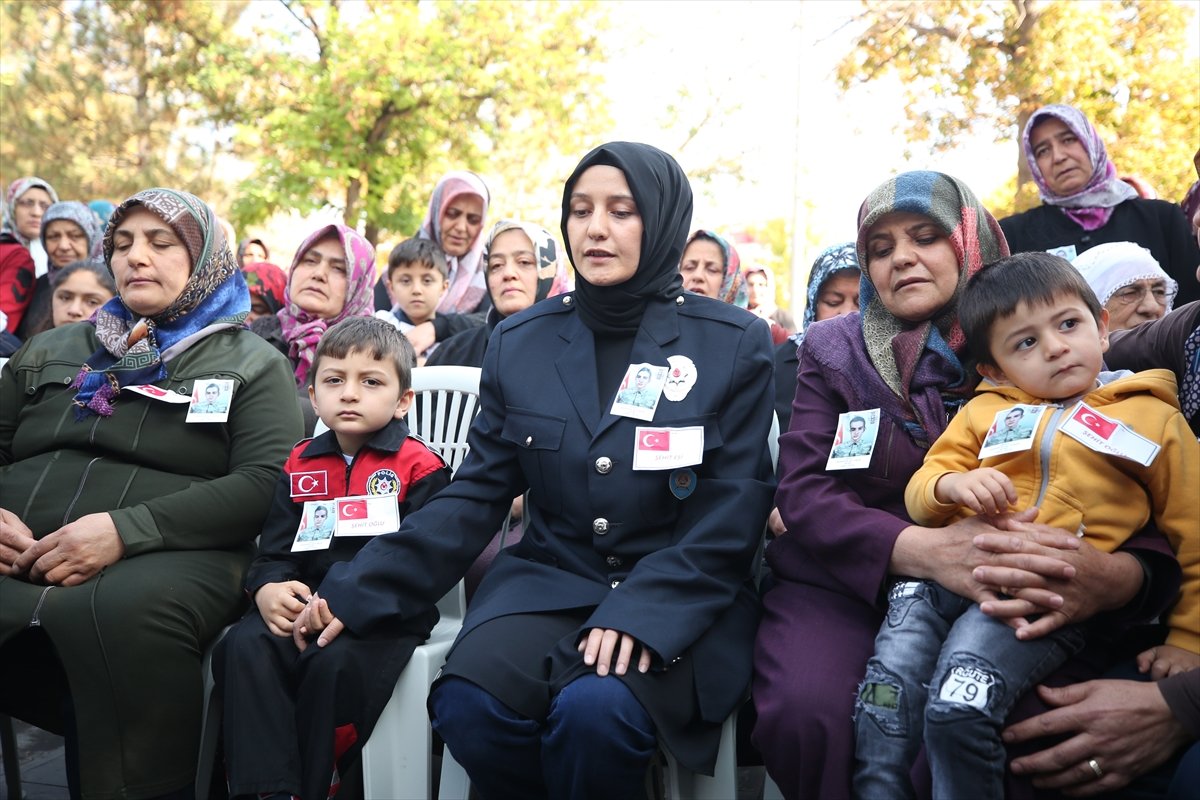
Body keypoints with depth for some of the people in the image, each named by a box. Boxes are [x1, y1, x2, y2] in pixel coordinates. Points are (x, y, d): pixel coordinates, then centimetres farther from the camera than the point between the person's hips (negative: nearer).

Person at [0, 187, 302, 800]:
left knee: (121, 614, -37)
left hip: (167, 557, -3)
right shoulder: (52, 349, 26)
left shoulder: (250, 362, 10)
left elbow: (267, 484, -4)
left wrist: (128, 531, -16)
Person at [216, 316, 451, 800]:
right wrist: (268, 589, -12)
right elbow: (275, 549, 13)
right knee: (244, 647, -23)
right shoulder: (300, 465, 15)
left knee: (335, 664, -32)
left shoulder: (419, 467, -2)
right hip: (305, 601, 5)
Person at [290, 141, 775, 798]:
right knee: (467, 707, -26)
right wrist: (357, 590, -6)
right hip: (547, 582, 3)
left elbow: (731, 513, -5)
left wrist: (641, 613, -20)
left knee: (593, 711, -31)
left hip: (680, 598, -2)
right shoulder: (519, 342, 7)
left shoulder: (736, 343, -1)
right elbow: (477, 495, 5)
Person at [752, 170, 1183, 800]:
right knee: (808, 713, -31)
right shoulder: (835, 348, 7)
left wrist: (1119, 575, -24)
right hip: (846, 589, 0)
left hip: (1004, 604, 1)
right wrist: (926, 550, -25)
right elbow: (802, 489, -5)